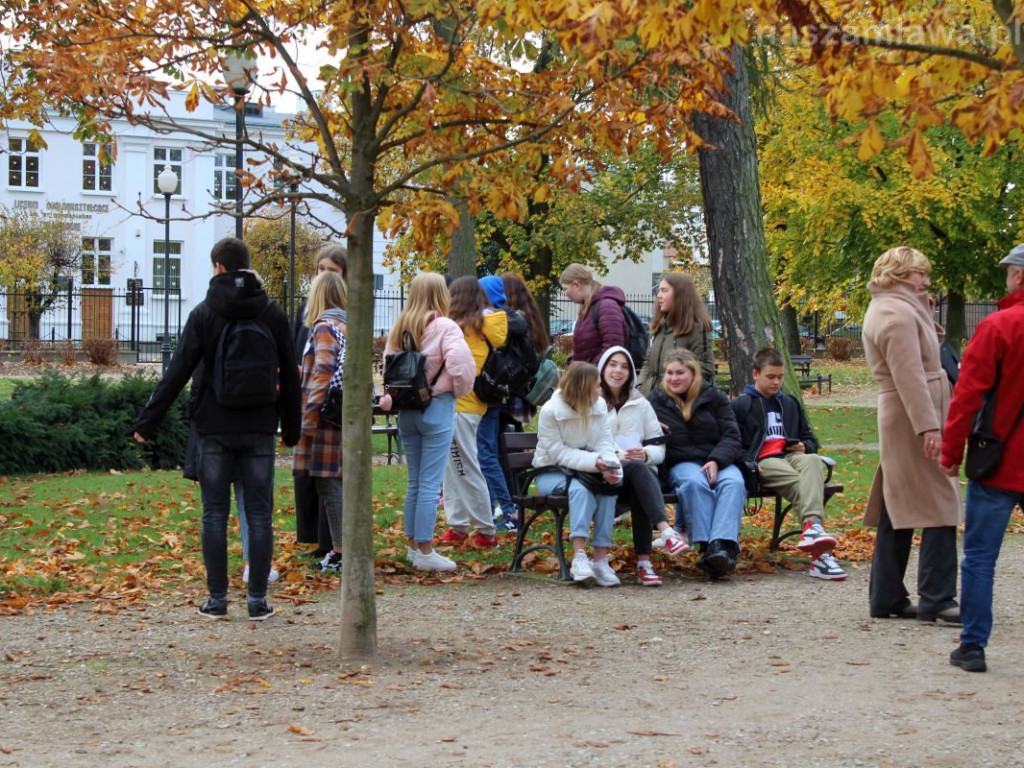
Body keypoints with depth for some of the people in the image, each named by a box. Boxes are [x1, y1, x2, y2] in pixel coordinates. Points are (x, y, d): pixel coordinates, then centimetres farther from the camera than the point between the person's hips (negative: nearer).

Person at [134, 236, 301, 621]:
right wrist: (291, 428, 17)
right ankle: (258, 600, 5)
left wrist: (147, 422, 1)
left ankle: (217, 599, 6)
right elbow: (290, 376, 8)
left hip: (215, 429, -1)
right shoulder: (273, 314, 3)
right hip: (259, 429, 1)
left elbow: (177, 372, -5)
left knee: (215, 514, 5)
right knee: (259, 514, 4)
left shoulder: (204, 313, -3)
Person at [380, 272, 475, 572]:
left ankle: (413, 544, 22)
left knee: (414, 481, 15)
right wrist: (459, 389, -6)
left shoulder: (400, 327, 10)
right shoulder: (445, 327, -10)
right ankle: (425, 551, -1)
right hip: (436, 409, -6)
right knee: (430, 483, -3)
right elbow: (460, 361, -22)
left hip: (406, 409, 6)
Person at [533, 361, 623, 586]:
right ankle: (579, 557, -46)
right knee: (579, 488, -36)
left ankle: (600, 558, -31)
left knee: (609, 486, -28)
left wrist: (609, 466, -26)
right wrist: (594, 461, -30)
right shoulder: (550, 412, -16)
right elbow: (558, 453, -19)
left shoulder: (600, 406, 0)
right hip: (551, 473, -4)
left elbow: (604, 442, -4)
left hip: (588, 469, 4)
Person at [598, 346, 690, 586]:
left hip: (641, 470, 3)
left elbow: (660, 447, 15)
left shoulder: (640, 404, 21)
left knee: (638, 494, -35)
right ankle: (665, 531, -52)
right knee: (637, 468, -36)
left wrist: (646, 453, -9)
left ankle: (644, 563, -43)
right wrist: (612, 456, -18)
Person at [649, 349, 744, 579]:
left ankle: (723, 546, -51)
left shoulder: (714, 397, 13)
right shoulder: (655, 401, 14)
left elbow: (731, 436, 6)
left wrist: (716, 461, -14)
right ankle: (706, 545, -46)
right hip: (680, 463, -1)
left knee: (733, 483, -34)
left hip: (719, 462, 1)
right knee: (695, 483, -38)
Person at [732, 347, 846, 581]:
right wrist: (750, 463, -14)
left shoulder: (790, 404, 33)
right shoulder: (740, 406, 16)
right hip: (762, 462, -4)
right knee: (799, 482, -35)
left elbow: (810, 438, 37)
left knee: (812, 461, -36)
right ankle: (819, 553, -55)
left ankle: (812, 527, -58)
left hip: (792, 456, 4)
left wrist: (805, 447, 11)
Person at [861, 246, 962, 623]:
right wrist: (928, 425, -28)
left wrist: (924, 307, 11)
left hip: (897, 422, 11)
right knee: (940, 507, -9)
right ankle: (936, 600, -8)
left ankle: (886, 598, 16)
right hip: (914, 420, -11)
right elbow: (909, 375, -23)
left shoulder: (886, 309, 18)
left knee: (898, 508, 12)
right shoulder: (897, 313, -15)